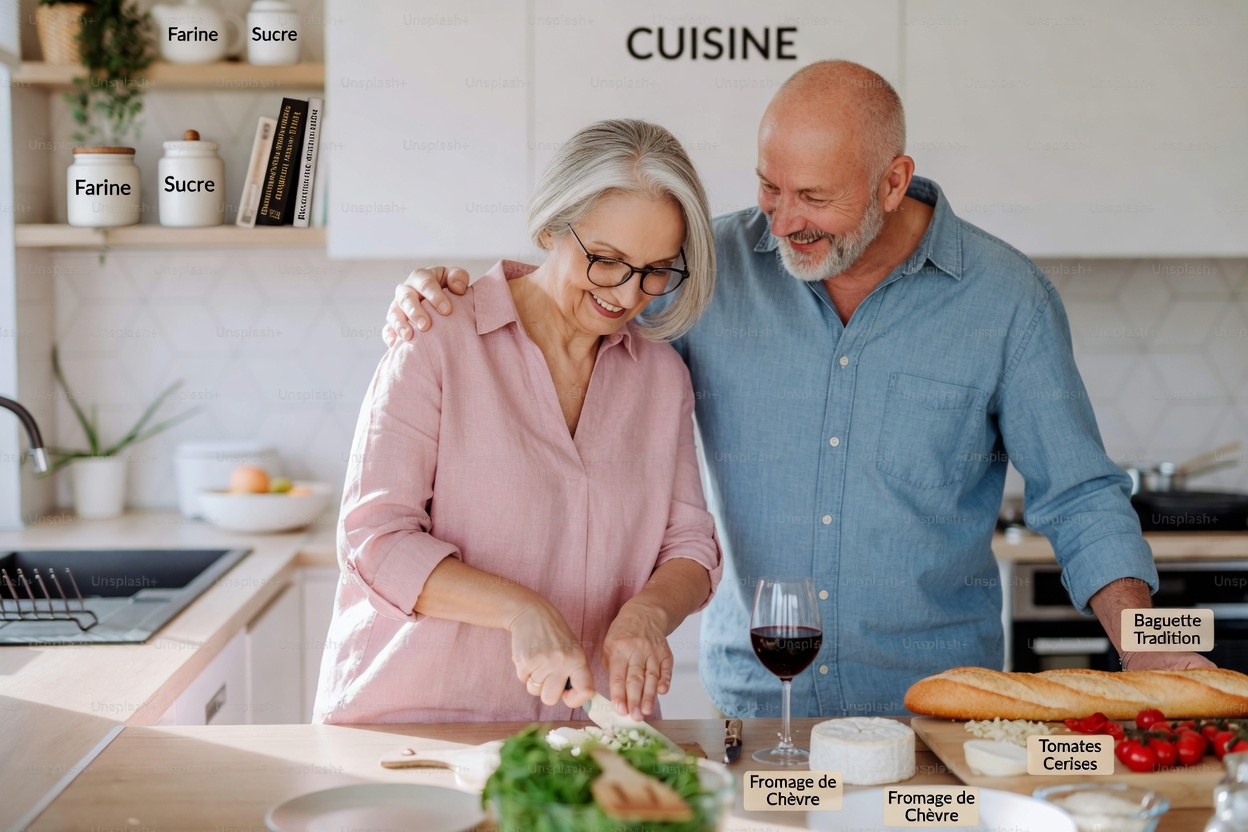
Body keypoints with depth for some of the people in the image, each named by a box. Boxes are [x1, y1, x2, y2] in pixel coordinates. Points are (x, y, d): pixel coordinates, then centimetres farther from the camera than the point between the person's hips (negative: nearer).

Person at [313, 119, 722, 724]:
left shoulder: (662, 374, 12)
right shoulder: (440, 343, -3)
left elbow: (690, 547, 13)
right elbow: (374, 539, -7)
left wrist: (647, 613, -10)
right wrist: (521, 610, -20)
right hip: (419, 715, -4)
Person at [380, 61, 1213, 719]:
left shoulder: (1006, 298, -4)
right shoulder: (715, 269, -2)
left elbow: (1077, 496, 1)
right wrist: (441, 299, -7)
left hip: (933, 706, -1)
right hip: (752, 699, 1)